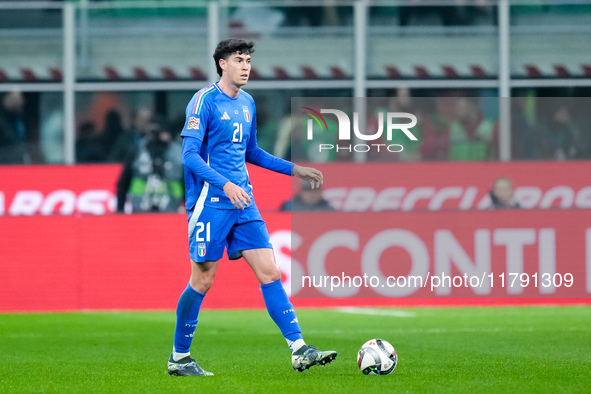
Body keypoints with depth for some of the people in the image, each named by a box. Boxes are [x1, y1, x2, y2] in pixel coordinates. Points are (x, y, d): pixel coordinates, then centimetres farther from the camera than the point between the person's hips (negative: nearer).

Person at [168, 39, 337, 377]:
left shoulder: (247, 103, 14)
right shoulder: (204, 101, -10)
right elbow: (190, 155, -17)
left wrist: (295, 169, 22)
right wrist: (226, 185, -28)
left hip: (243, 203, 7)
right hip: (210, 203, -7)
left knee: (270, 272, -1)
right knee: (203, 280, -2)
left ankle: (299, 350, -6)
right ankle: (179, 358, 11)